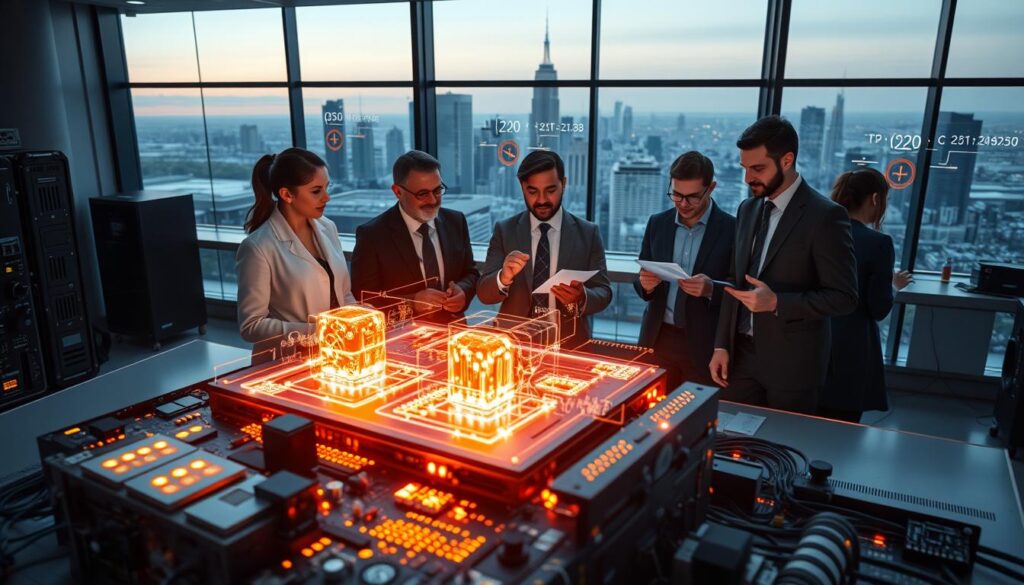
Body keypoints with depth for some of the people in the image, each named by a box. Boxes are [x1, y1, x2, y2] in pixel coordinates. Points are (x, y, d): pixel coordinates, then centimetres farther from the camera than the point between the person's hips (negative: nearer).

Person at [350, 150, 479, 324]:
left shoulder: (456, 222, 5)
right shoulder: (372, 235, -6)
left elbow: (471, 273, 14)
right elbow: (363, 299, -6)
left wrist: (463, 290, -7)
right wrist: (411, 302, -19)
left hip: (452, 330, 4)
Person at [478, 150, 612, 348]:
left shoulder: (587, 233, 3)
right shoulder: (504, 230, 4)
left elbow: (604, 293, 4)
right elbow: (484, 293, 1)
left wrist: (582, 298, -17)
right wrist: (504, 277, -19)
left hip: (568, 342, 0)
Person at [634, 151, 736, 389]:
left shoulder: (732, 229, -6)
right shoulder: (657, 223, 6)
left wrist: (711, 289, -22)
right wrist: (645, 284, -11)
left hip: (705, 346, -3)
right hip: (658, 340, 3)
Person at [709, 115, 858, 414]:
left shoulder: (825, 216, -13)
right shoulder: (747, 209, 7)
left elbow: (844, 297, -13)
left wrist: (776, 302, -24)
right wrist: (722, 345, 5)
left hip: (792, 361, -5)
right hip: (741, 354, 5)